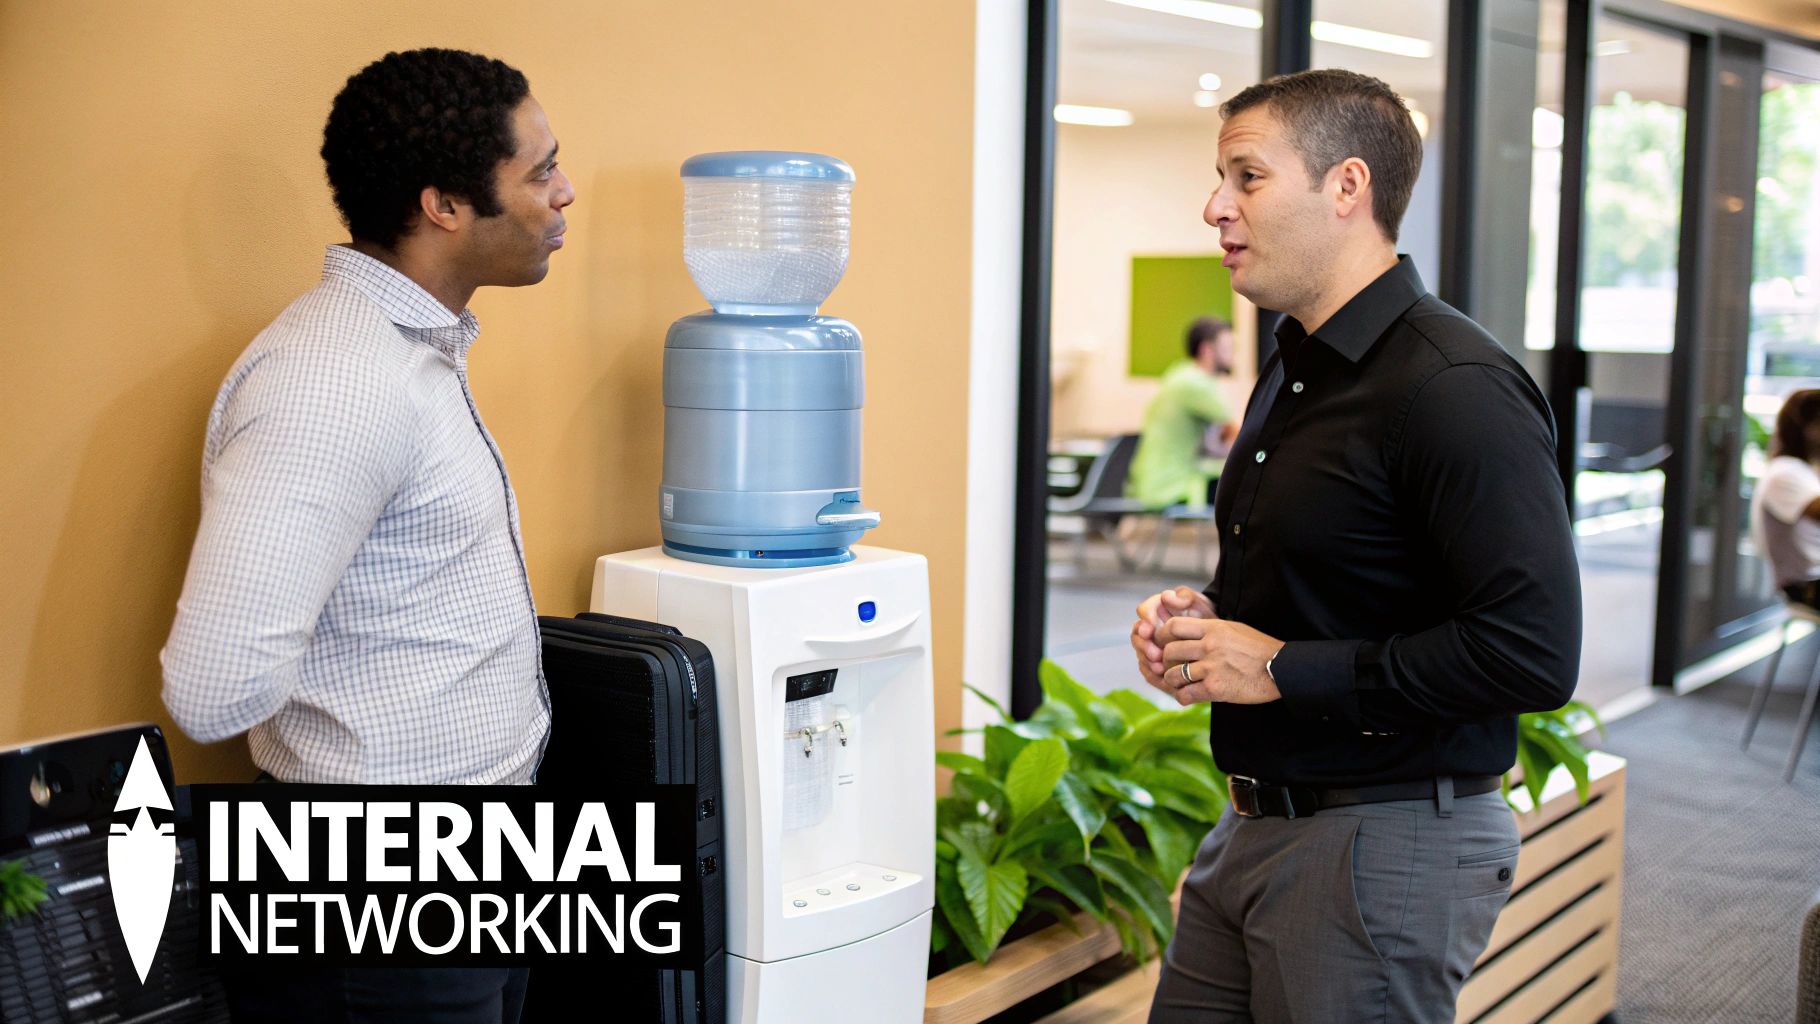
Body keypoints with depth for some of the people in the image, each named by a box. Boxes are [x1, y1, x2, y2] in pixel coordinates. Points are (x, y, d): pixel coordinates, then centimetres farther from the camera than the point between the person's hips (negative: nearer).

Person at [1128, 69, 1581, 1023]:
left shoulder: (1455, 389, -19)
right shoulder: (1291, 373, 13)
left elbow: (1533, 651, -26)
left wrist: (1282, 669, -20)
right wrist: (1205, 616, 4)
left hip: (1386, 845, -9)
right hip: (1253, 830, 9)